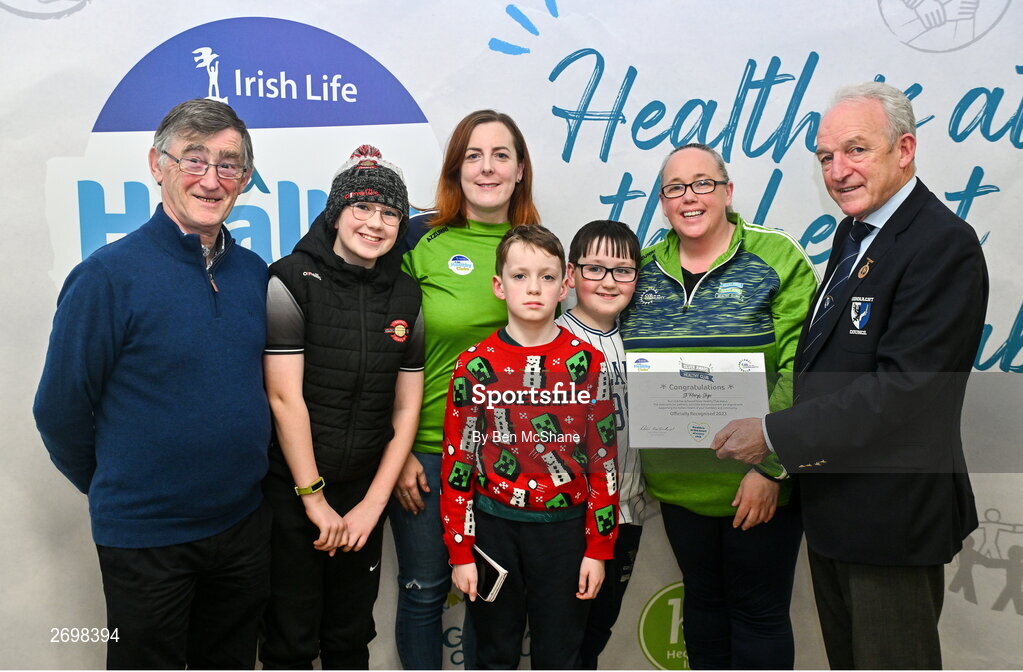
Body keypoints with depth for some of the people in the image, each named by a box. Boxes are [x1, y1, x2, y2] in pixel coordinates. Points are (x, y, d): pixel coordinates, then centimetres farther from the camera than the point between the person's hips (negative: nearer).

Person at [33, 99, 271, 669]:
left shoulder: (256, 273, 0)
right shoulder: (109, 274, -15)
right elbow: (60, 410, -7)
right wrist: (115, 491, 3)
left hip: (245, 522, 5)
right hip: (145, 536, -4)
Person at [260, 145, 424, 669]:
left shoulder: (406, 297, 3)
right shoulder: (292, 281, -10)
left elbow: (406, 409, 3)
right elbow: (285, 398, -13)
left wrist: (372, 504, -2)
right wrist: (315, 499, -11)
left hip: (364, 495, 4)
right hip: (291, 490, -4)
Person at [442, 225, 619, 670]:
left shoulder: (587, 363, -2)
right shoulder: (476, 365, -4)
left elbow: (603, 460, 0)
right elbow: (457, 461, -1)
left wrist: (598, 548, -1)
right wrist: (460, 551, -2)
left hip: (564, 529, 0)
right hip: (494, 527, 0)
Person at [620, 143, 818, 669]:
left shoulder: (776, 258, -8)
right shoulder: (643, 270, 5)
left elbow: (796, 371, -13)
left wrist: (770, 467, -16)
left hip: (757, 485, -4)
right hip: (677, 482, 4)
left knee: (759, 613, 11)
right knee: (701, 601, 20)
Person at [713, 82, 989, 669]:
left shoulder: (943, 244, -20)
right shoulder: (855, 230, 9)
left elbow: (906, 388, -27)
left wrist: (775, 434, -24)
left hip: (892, 513, -9)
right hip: (832, 502, 9)